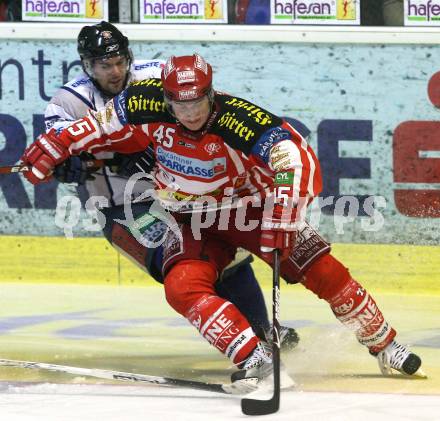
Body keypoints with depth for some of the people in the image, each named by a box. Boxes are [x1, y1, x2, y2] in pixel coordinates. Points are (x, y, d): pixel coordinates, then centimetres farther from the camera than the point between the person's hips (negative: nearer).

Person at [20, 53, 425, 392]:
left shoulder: (240, 121, -33)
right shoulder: (147, 107, -21)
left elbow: (299, 159, -40)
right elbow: (102, 125, -2)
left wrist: (284, 213, -50)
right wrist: (52, 147, -4)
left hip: (250, 206, -2)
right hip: (193, 220, 3)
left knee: (324, 271, -10)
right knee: (183, 287, -26)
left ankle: (384, 345, 10)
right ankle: (255, 360, -28)